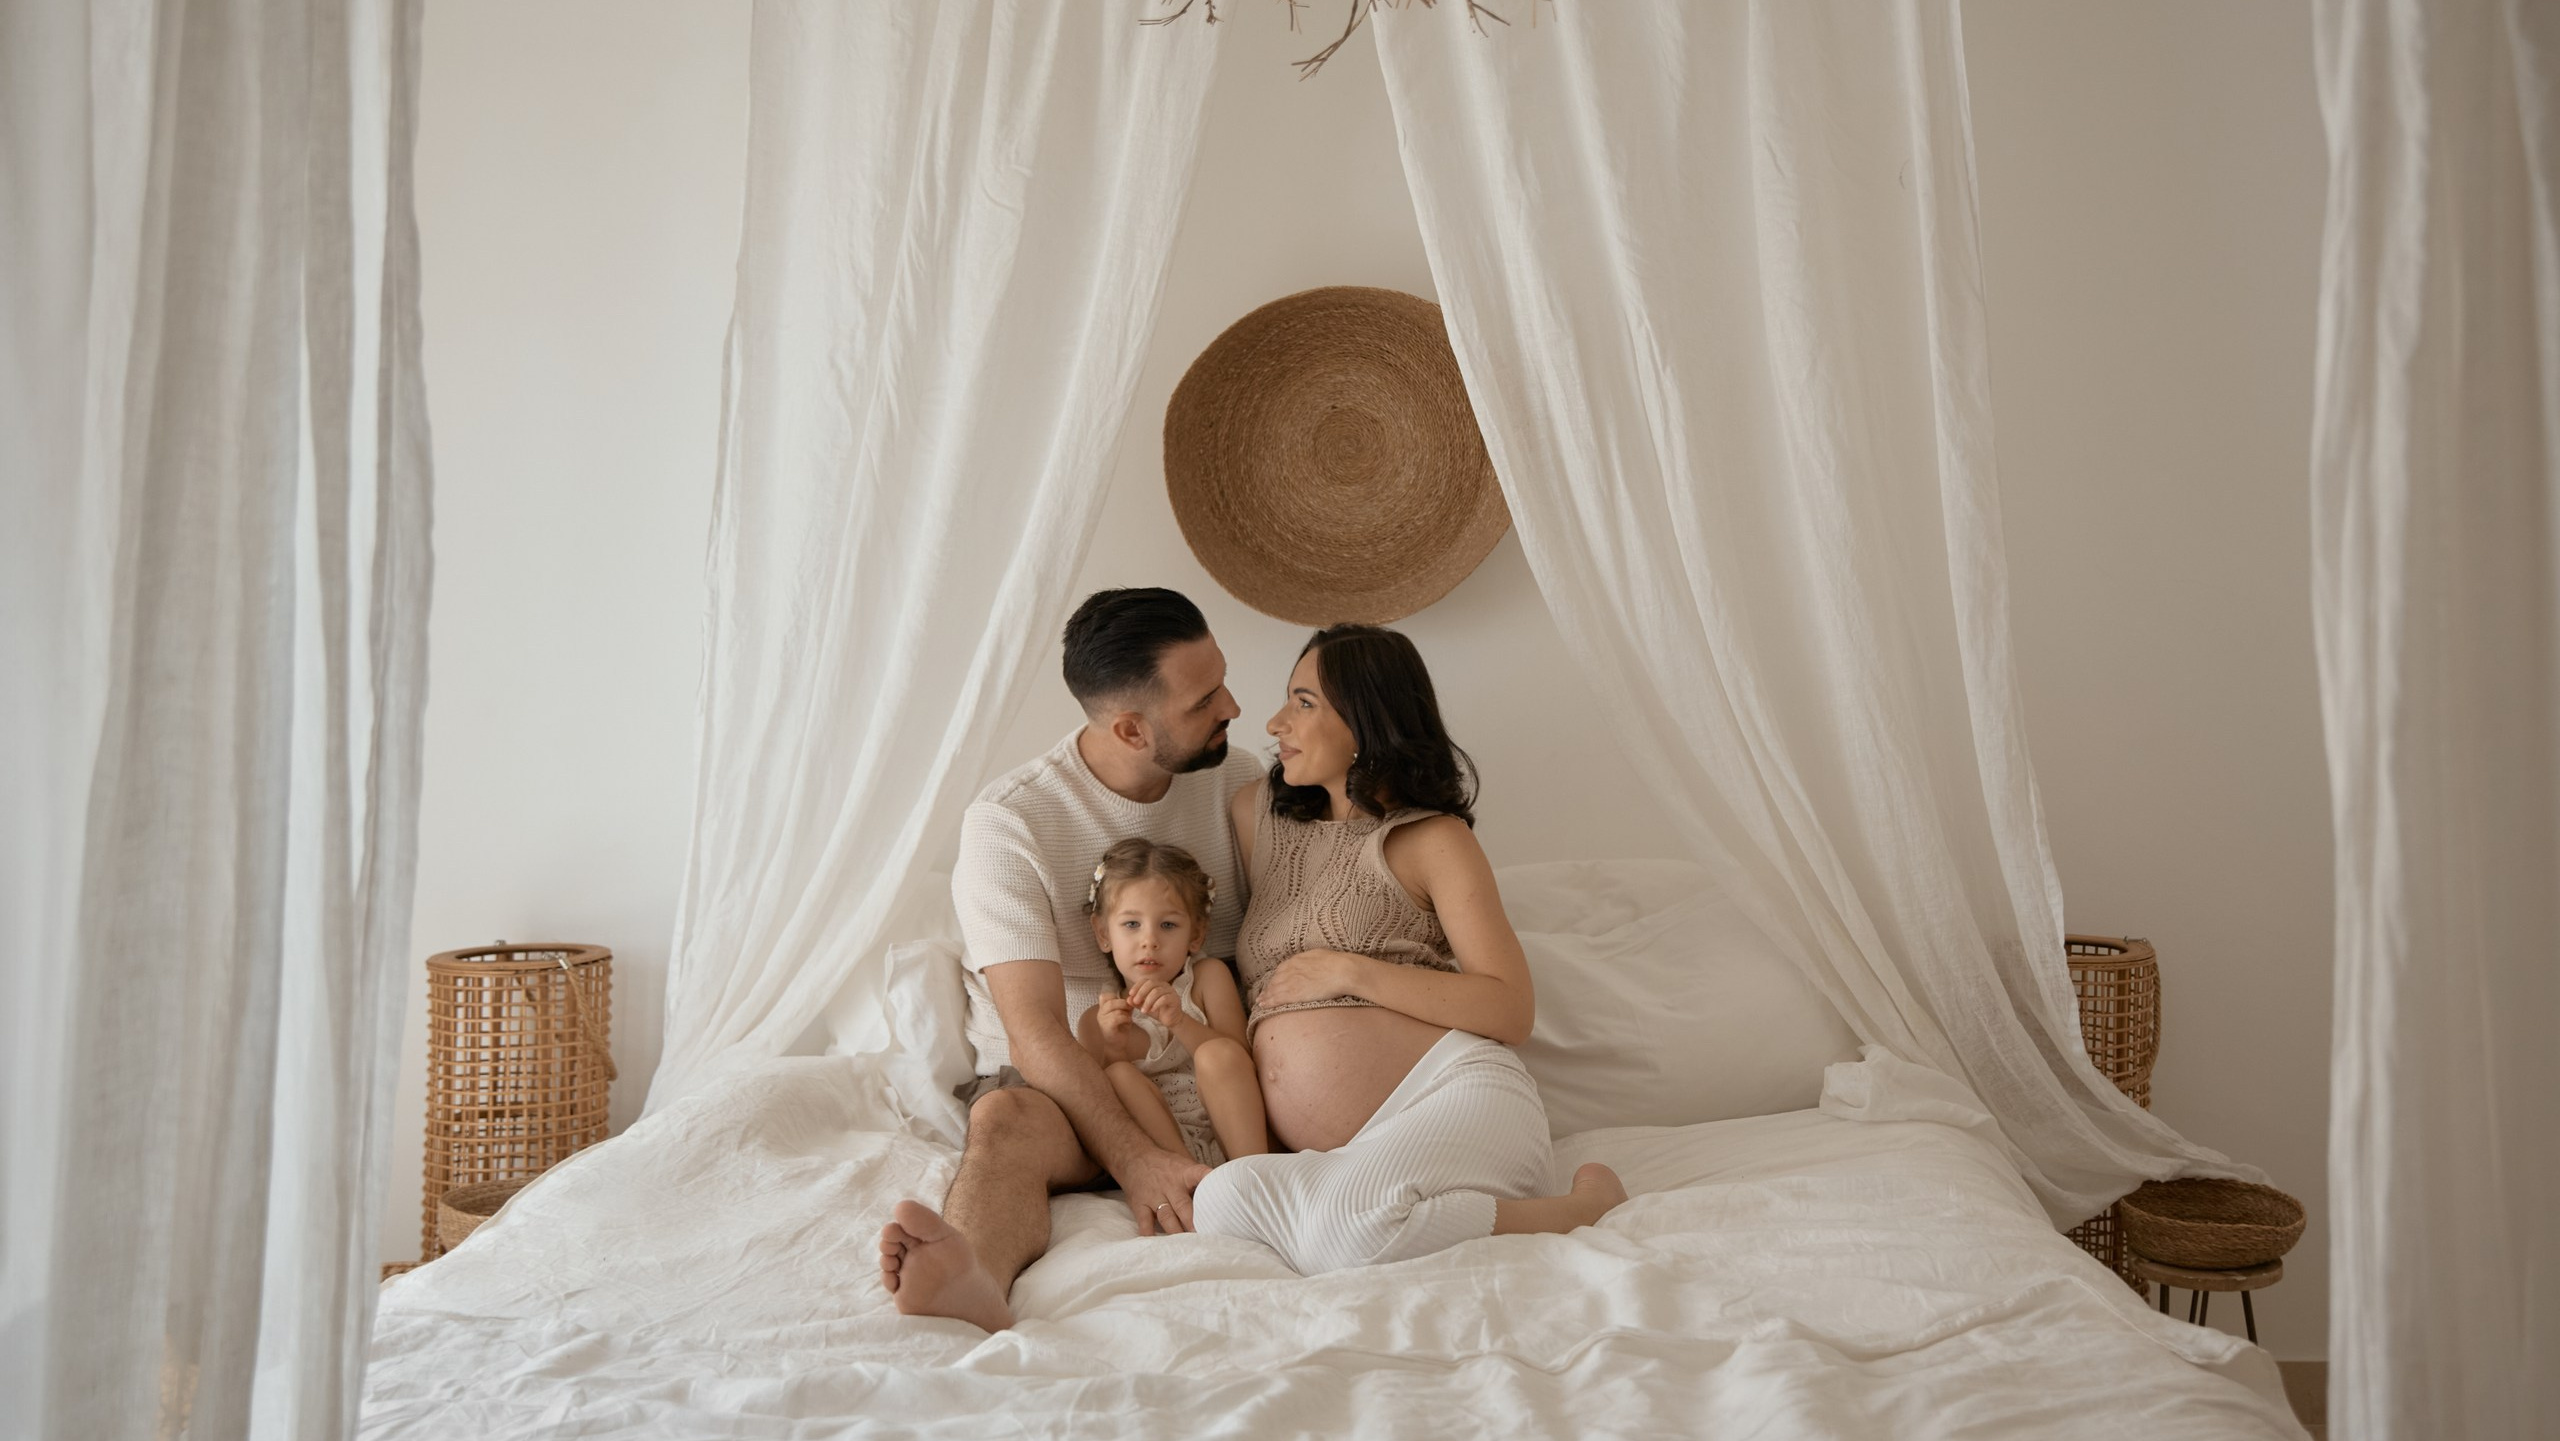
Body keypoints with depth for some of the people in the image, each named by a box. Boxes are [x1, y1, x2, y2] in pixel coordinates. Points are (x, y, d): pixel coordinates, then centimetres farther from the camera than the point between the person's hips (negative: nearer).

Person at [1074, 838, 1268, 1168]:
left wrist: (1180, 1022, -21)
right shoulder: (1098, 1021, 8)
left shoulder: (1208, 978, 6)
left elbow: (1241, 1063, -6)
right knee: (1119, 1076, -21)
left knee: (1218, 1054, -24)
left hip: (1233, 1140, -1)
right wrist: (1112, 1049, -15)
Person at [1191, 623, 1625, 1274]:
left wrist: (1349, 972, -6)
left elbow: (1511, 1011, -2)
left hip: (1455, 1091, -4)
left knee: (1348, 1226, -37)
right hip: (1330, 1157, 4)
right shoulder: (1254, 816, 22)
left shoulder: (1433, 840, 7)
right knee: (1221, 1198, -32)